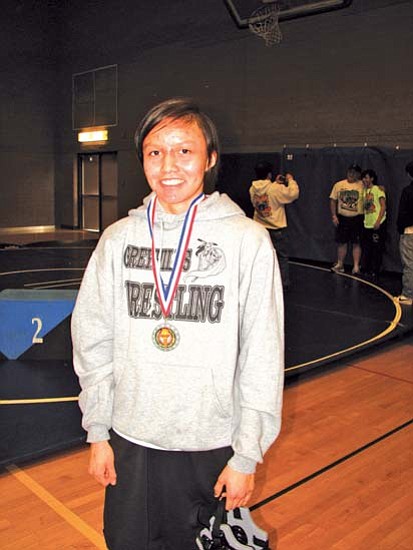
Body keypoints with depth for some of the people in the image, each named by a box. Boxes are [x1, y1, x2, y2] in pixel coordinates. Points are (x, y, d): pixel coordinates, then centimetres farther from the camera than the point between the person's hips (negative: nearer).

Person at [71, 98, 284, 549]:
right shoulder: (119, 239, -2)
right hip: (130, 440, 3)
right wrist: (98, 432, 5)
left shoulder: (248, 241, -11)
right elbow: (92, 342, 4)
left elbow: (263, 357, -9)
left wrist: (247, 456, -7)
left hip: (211, 445, -2)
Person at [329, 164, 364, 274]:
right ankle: (340, 265, 20)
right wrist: (334, 216, 0)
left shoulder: (363, 186, -2)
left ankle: (356, 266, 7)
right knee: (341, 242, 9)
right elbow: (333, 200, 6)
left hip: (357, 218, -2)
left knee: (356, 243, 1)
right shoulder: (338, 185, 5)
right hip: (342, 218, 2)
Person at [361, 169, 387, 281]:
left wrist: (378, 221, -19)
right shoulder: (364, 191, 14)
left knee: (377, 250, -1)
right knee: (366, 250, 10)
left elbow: (383, 206, -11)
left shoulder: (378, 189, -5)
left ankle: (374, 273, 6)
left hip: (378, 225, -7)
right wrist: (362, 220, 7)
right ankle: (366, 272, 19)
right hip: (367, 225, 7)